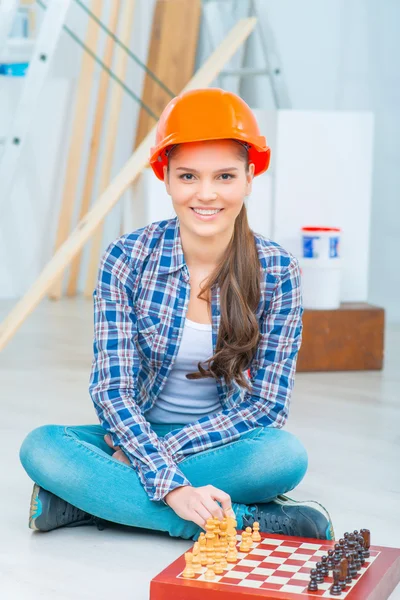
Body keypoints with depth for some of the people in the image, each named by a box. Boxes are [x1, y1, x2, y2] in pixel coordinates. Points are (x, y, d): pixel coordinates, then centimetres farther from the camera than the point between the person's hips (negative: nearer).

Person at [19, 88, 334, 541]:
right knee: (40, 447, -28)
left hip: (222, 445, 0)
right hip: (137, 436, 1)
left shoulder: (276, 271, -11)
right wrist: (173, 487, -32)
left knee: (286, 454, -33)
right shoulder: (127, 259, -12)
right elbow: (112, 389, -17)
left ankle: (92, 498, -23)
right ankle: (248, 519, -30)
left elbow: (267, 405, -11)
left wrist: (162, 452, -20)